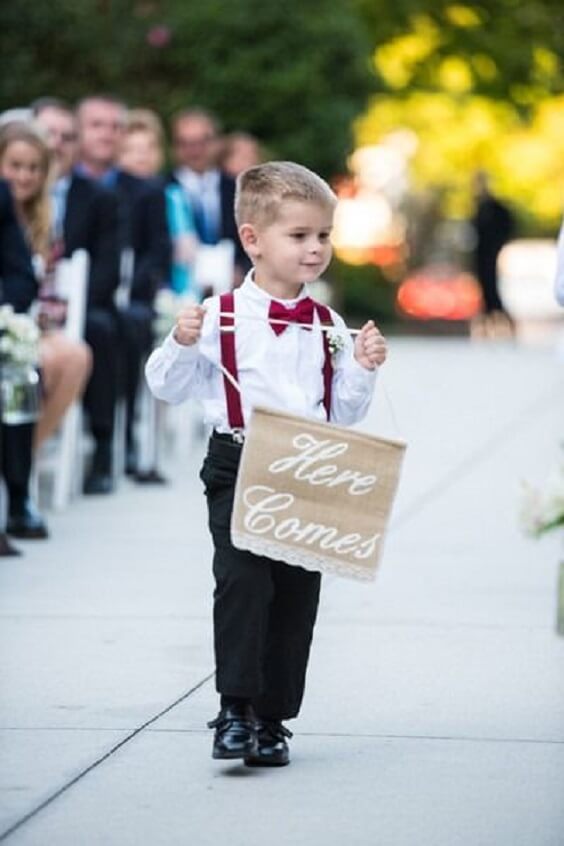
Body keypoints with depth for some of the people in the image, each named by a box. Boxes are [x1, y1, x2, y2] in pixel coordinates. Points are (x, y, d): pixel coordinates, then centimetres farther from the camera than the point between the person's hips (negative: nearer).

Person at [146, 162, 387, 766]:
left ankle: (271, 718, 14)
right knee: (243, 581, -16)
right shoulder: (220, 317, -4)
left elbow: (344, 413, 12)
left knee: (297, 594, 4)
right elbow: (167, 388, 1)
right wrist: (183, 344, -17)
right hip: (238, 470, -4)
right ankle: (234, 709, -10)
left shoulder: (329, 327, 7)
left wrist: (363, 370, -4)